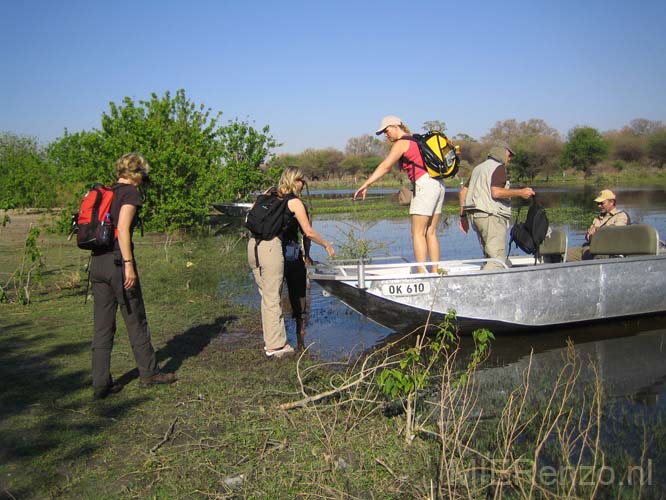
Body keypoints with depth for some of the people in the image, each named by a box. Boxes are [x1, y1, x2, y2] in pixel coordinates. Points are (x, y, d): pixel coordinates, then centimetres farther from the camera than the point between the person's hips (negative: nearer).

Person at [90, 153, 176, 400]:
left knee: (102, 326, 9)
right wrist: (128, 264, -19)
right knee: (136, 321, 8)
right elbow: (123, 228, -19)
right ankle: (148, 372, 21)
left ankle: (101, 383, 11)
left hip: (97, 262, 7)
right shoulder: (131, 192, -6)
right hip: (117, 260, -7)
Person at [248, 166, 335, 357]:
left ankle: (271, 340, 21)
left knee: (267, 296, 14)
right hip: (271, 247, -7)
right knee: (273, 298, -1)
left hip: (253, 244, 7)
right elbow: (308, 232, 3)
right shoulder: (294, 202, 1)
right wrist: (327, 245, 15)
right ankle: (275, 346, 6)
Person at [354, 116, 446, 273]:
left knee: (418, 233, -7)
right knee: (431, 233, 9)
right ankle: (435, 273, 9)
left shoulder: (401, 143, -3)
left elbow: (385, 167, -11)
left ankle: (422, 274, -9)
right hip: (438, 184, 9)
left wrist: (365, 185, -13)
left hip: (425, 184, -9)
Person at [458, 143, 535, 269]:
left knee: (489, 257, 12)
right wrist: (520, 192, -12)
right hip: (491, 216, -9)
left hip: (476, 215, 9)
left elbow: (463, 192, 20)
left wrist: (463, 216, 22)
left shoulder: (478, 168, 23)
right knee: (498, 259, -12)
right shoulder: (499, 168, -3)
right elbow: (496, 192, -19)